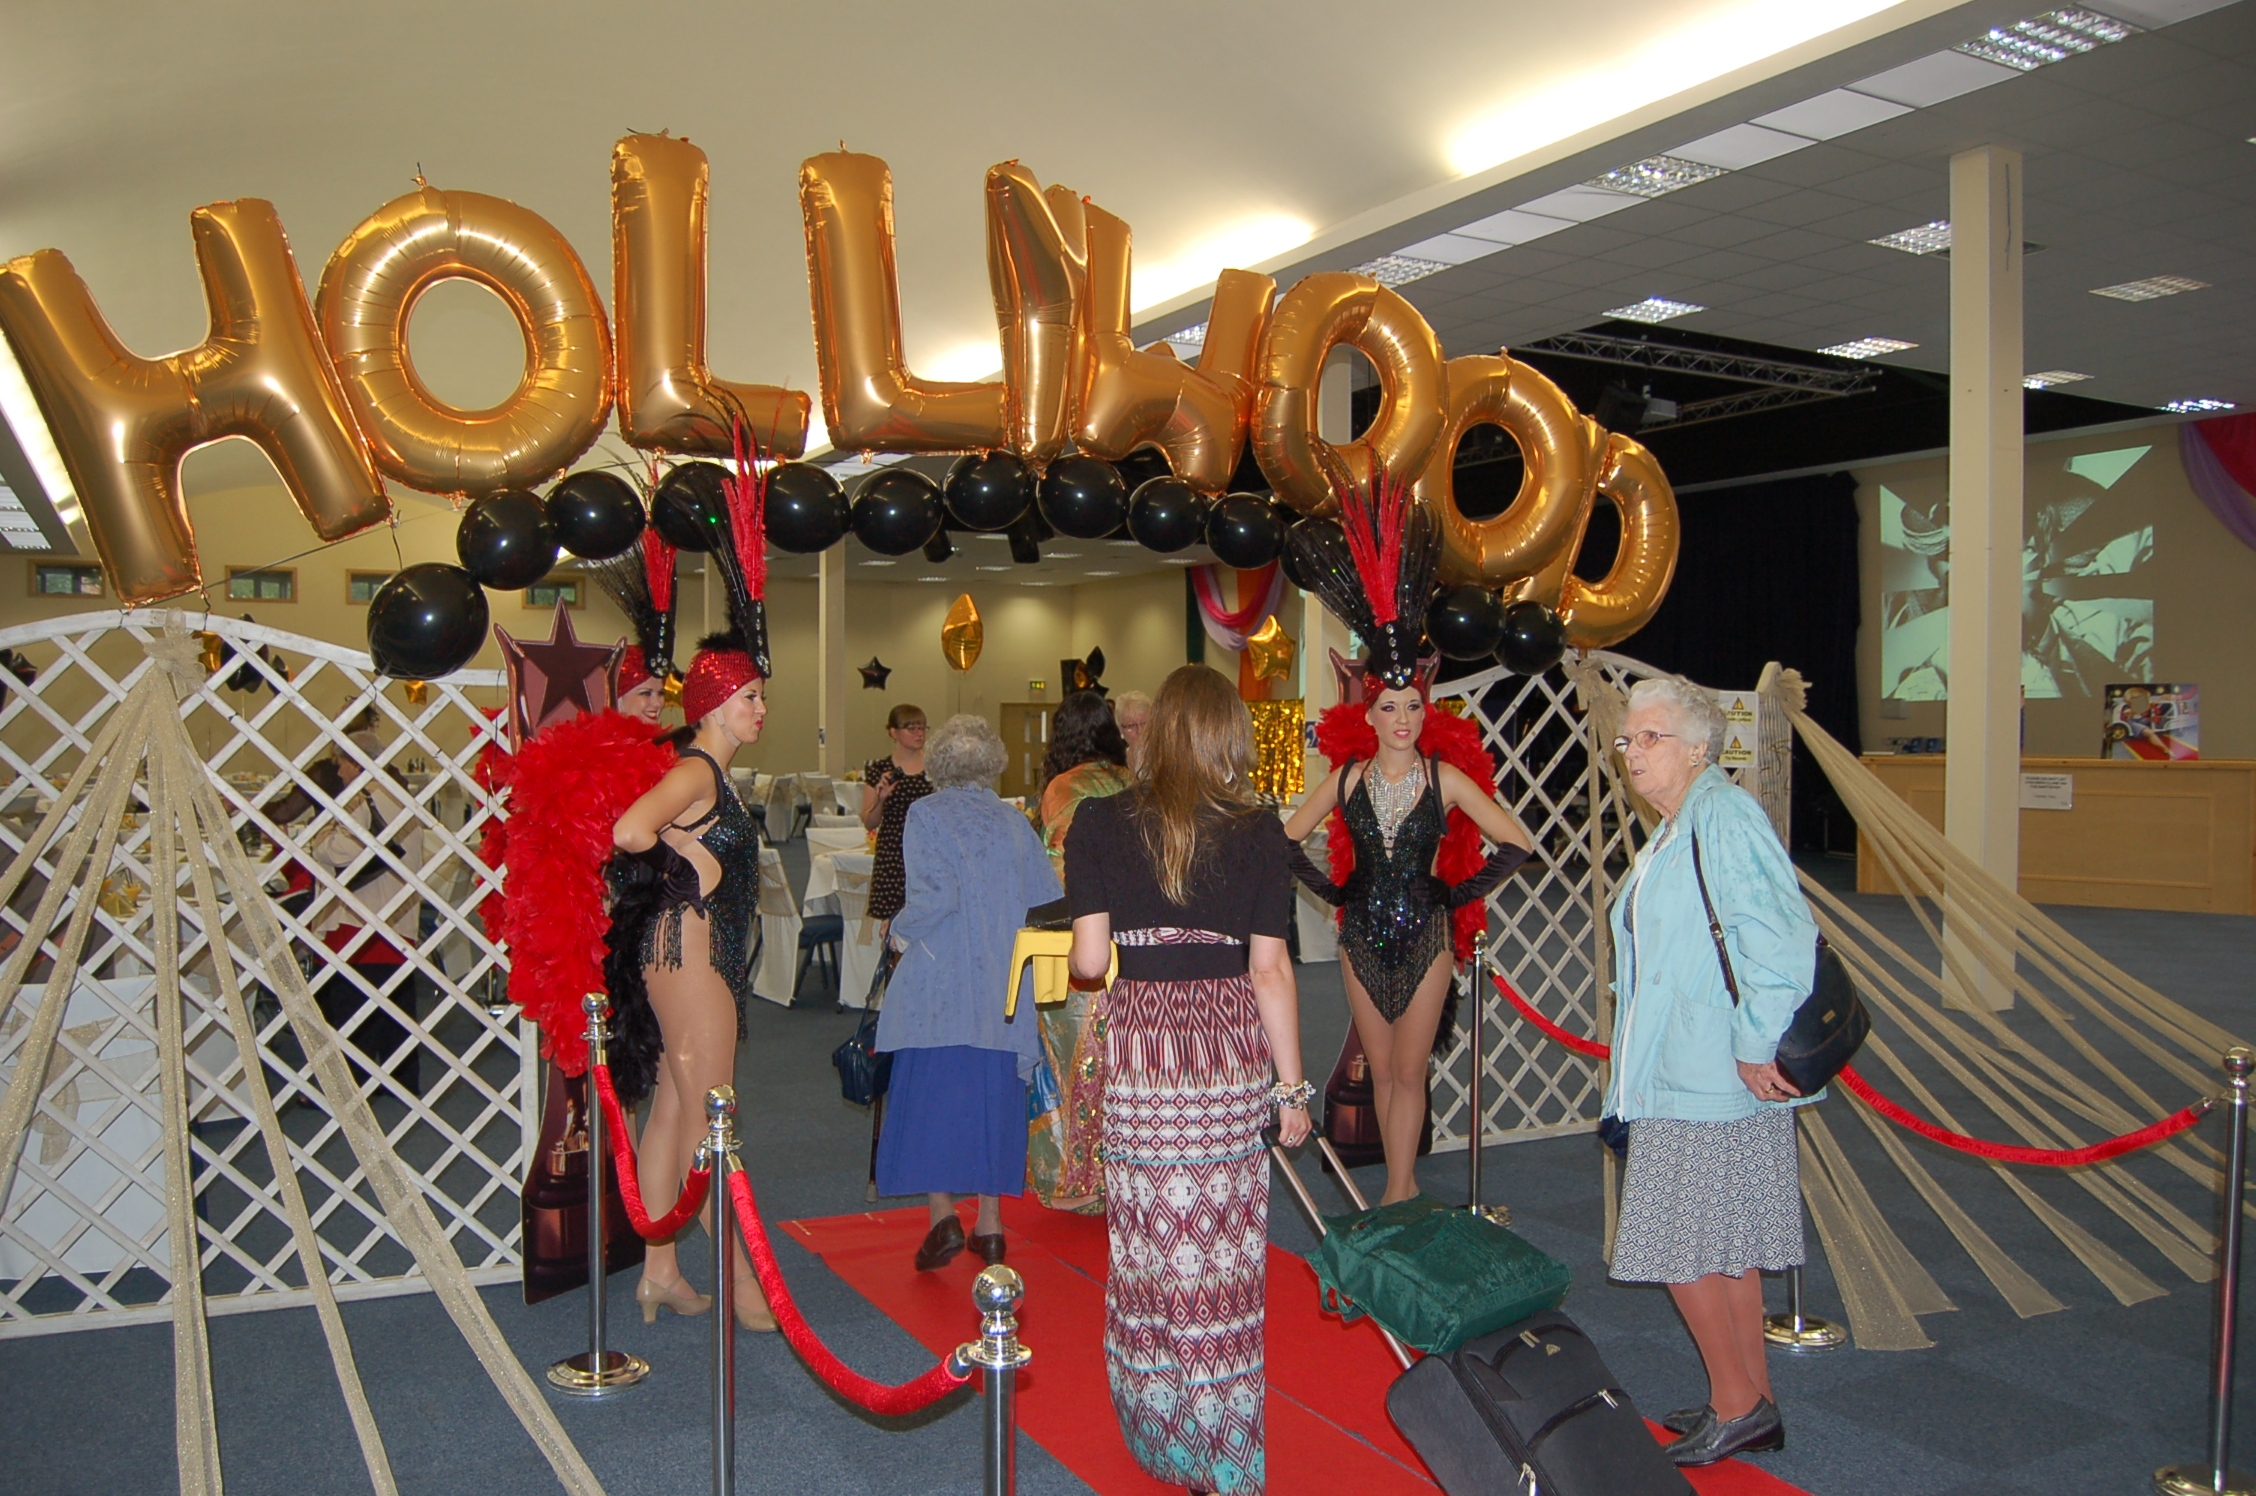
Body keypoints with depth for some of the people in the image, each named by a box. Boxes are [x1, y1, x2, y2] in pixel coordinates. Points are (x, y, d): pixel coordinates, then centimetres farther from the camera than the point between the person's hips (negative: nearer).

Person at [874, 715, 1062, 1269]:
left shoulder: (925, 815, -4)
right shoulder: (1015, 823, 7)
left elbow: (934, 894, -17)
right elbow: (1051, 903, 5)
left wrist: (901, 930, 0)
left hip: (939, 983, -4)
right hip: (1004, 990, 4)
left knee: (929, 1094, 4)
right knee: (994, 1095, 10)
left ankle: (943, 1216, -3)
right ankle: (990, 1223, 15)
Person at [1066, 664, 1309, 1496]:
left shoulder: (1100, 824, -2)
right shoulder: (1258, 832, -1)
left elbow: (1088, 959, -6)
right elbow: (1270, 968, -3)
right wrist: (1292, 1086, 4)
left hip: (1138, 1047, 0)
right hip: (1232, 1049, 1)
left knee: (1150, 1241, 11)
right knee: (1224, 1249, 8)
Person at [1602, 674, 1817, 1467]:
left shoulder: (1724, 816, -16)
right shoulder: (1676, 830, 15)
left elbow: (1780, 939, -23)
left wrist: (1757, 1046, -20)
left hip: (1711, 1077, -10)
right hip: (1680, 1070, 10)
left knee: (1681, 1241, -2)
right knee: (1725, 1243, 15)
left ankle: (1737, 1405, 12)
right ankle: (1752, 1406, 26)